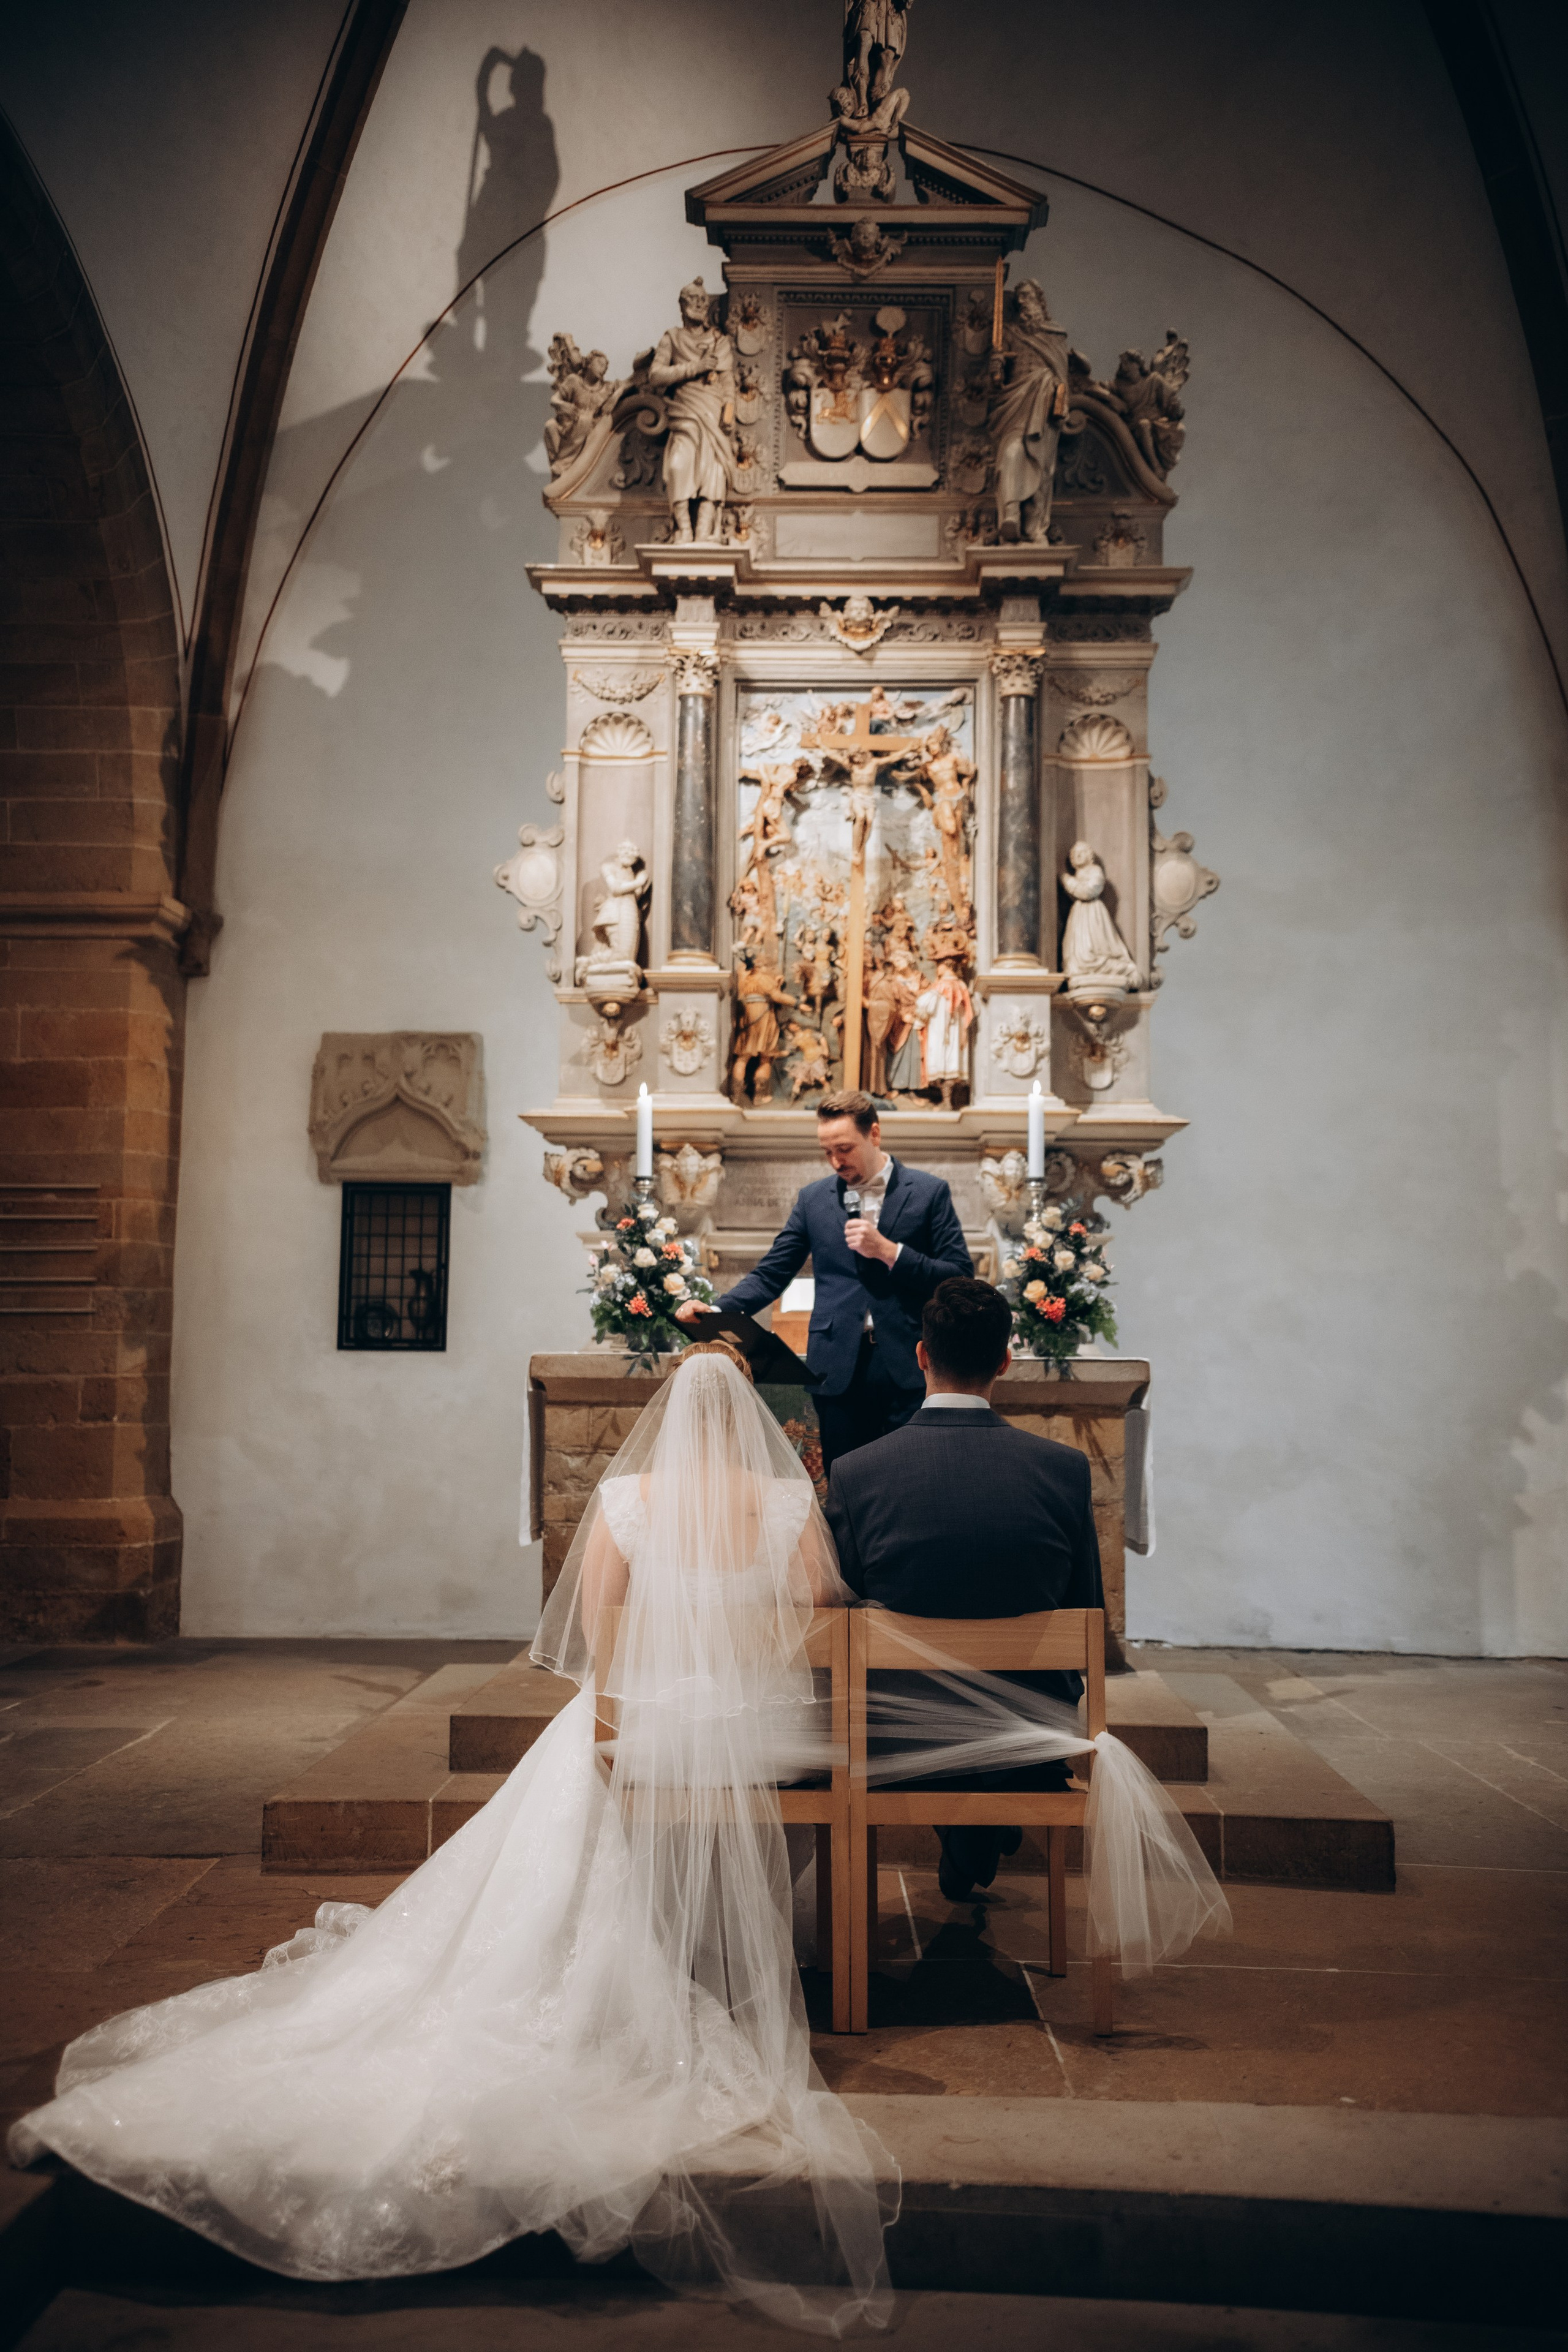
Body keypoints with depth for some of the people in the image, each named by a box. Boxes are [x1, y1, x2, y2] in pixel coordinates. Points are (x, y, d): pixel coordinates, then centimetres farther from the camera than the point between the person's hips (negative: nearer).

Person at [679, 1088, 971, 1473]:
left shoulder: (929, 1192, 4)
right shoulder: (813, 1198, 11)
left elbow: (960, 1278, 0)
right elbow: (771, 1274, 9)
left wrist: (888, 1250, -12)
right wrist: (715, 1309, -8)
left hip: (908, 1372, -2)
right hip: (839, 1373, 2)